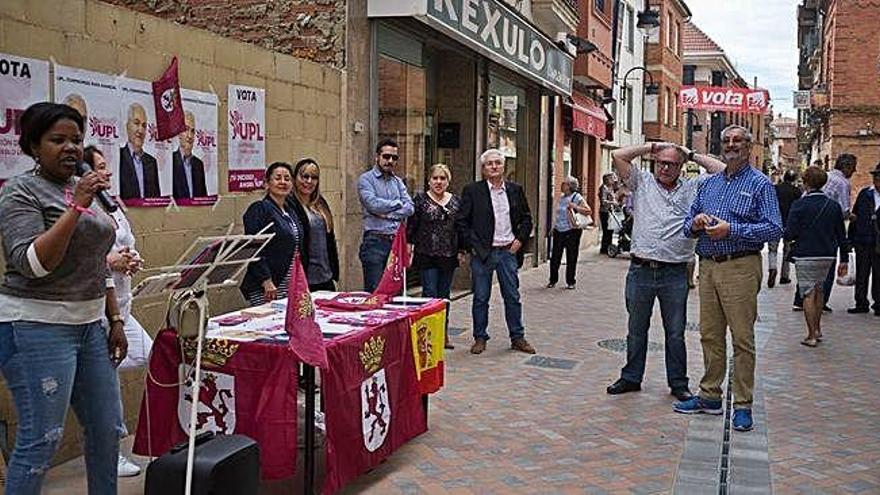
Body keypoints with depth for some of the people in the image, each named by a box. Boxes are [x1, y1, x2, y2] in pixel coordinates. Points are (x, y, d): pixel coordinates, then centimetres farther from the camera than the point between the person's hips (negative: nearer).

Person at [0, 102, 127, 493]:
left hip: (89, 325, 8)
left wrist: (115, 320, 15)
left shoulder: (83, 190, 13)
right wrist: (77, 207, -24)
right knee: (42, 439, -5)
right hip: (37, 328, -8)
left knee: (107, 428, 12)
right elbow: (32, 264, -21)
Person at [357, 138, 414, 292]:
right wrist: (397, 203, -2)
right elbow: (373, 204, -16)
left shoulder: (398, 181, 17)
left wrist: (386, 214, -10)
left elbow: (409, 208, 4)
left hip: (396, 241, 5)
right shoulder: (366, 179, 0)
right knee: (373, 292, -6)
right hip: (375, 241, -5)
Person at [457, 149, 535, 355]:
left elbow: (526, 218, 14)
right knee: (480, 298, 5)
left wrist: (520, 239, 2)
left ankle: (517, 337, 18)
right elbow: (462, 221, -1)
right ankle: (480, 338, 17)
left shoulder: (515, 189, 7)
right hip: (482, 252, -2)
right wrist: (471, 245, -7)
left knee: (513, 297, 7)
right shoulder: (472, 190, -2)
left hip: (508, 251, 2)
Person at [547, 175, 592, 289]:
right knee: (555, 257, 6)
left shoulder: (577, 198, -7)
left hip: (571, 232, -6)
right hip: (559, 231, 6)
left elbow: (589, 211, -14)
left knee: (571, 258, 2)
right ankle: (553, 280, 16)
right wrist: (553, 228, 19)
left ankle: (570, 282, 12)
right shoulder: (561, 198, 14)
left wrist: (576, 207, -25)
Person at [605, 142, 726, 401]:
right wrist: (651, 147, 4)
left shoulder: (693, 188, 8)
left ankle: (678, 383, 21)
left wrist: (692, 155, 8)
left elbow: (721, 170, 2)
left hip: (675, 274, 0)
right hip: (640, 270, 1)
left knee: (675, 332, 9)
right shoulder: (642, 182, 7)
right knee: (636, 329, 13)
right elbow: (618, 156, -2)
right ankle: (631, 378, 25)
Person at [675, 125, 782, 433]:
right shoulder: (709, 183, 17)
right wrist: (695, 224, -4)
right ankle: (709, 396, 22)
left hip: (740, 268, -6)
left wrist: (731, 230, -18)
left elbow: (774, 229, -11)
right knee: (710, 335, 12)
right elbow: (688, 224, 19)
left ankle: (742, 405, 7)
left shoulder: (760, 183, -1)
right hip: (708, 266, 6)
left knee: (742, 338, -2)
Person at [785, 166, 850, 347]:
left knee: (808, 294, 0)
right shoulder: (834, 206, 3)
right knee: (818, 291, 21)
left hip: (805, 256, -5)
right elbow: (841, 235, 7)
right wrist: (844, 259, 13)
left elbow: (790, 234, -14)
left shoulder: (799, 205, -11)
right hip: (827, 256, 5)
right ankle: (817, 329, 29)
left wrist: (786, 233, 9)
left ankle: (812, 336, 1)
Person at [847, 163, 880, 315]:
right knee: (861, 275, 9)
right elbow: (855, 216, 9)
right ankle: (861, 304, 18)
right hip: (863, 242, 3)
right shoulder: (865, 194, 5)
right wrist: (851, 238, 4)